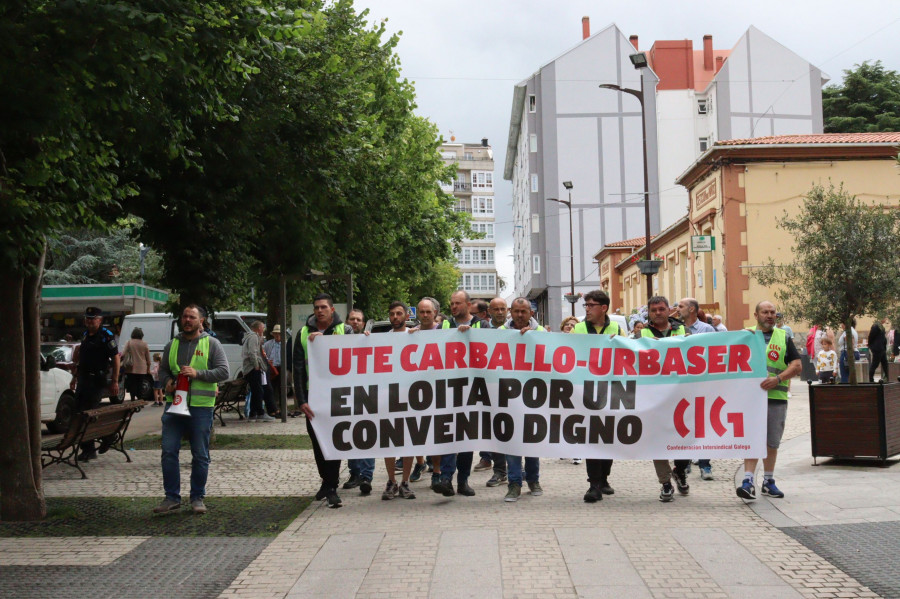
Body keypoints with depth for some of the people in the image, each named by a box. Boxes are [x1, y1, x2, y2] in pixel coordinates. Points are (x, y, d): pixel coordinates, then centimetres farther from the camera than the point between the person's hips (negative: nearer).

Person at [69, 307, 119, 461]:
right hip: (83, 379, 8)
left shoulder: (106, 336, -9)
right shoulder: (85, 335, 15)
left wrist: (115, 381, -15)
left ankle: (88, 450, -1)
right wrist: (75, 378, 22)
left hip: (97, 380, -8)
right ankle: (86, 449, 17)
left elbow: (115, 358, -12)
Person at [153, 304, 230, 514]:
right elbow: (163, 370, 22)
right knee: (168, 451, -1)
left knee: (200, 455, 2)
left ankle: (198, 498, 14)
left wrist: (198, 373, -16)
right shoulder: (172, 345, 14)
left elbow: (224, 372, -4)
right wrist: (167, 382, 0)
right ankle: (172, 497, 8)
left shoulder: (211, 344, 3)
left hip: (201, 406, -3)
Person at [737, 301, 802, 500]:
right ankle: (748, 481, -12)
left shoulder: (783, 337, 12)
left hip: (776, 396, 2)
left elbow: (796, 366, 5)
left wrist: (778, 379, -10)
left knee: (772, 442, 9)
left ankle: (768, 481, 20)